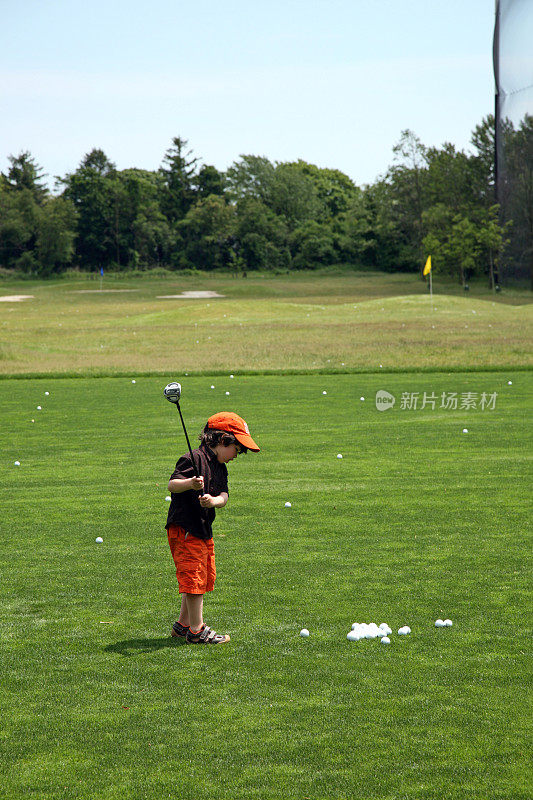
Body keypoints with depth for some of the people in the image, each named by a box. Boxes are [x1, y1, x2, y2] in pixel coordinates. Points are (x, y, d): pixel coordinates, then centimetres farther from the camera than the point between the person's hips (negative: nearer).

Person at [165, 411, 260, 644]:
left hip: (204, 530, 10)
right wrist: (190, 483, -41)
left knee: (204, 578, 14)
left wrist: (214, 500, -21)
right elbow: (172, 484, -22)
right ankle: (197, 630, -3)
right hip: (184, 529, -10)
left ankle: (183, 624, 25)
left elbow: (224, 496, 2)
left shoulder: (220, 468, 13)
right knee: (194, 577, -8)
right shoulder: (194, 459, -14)